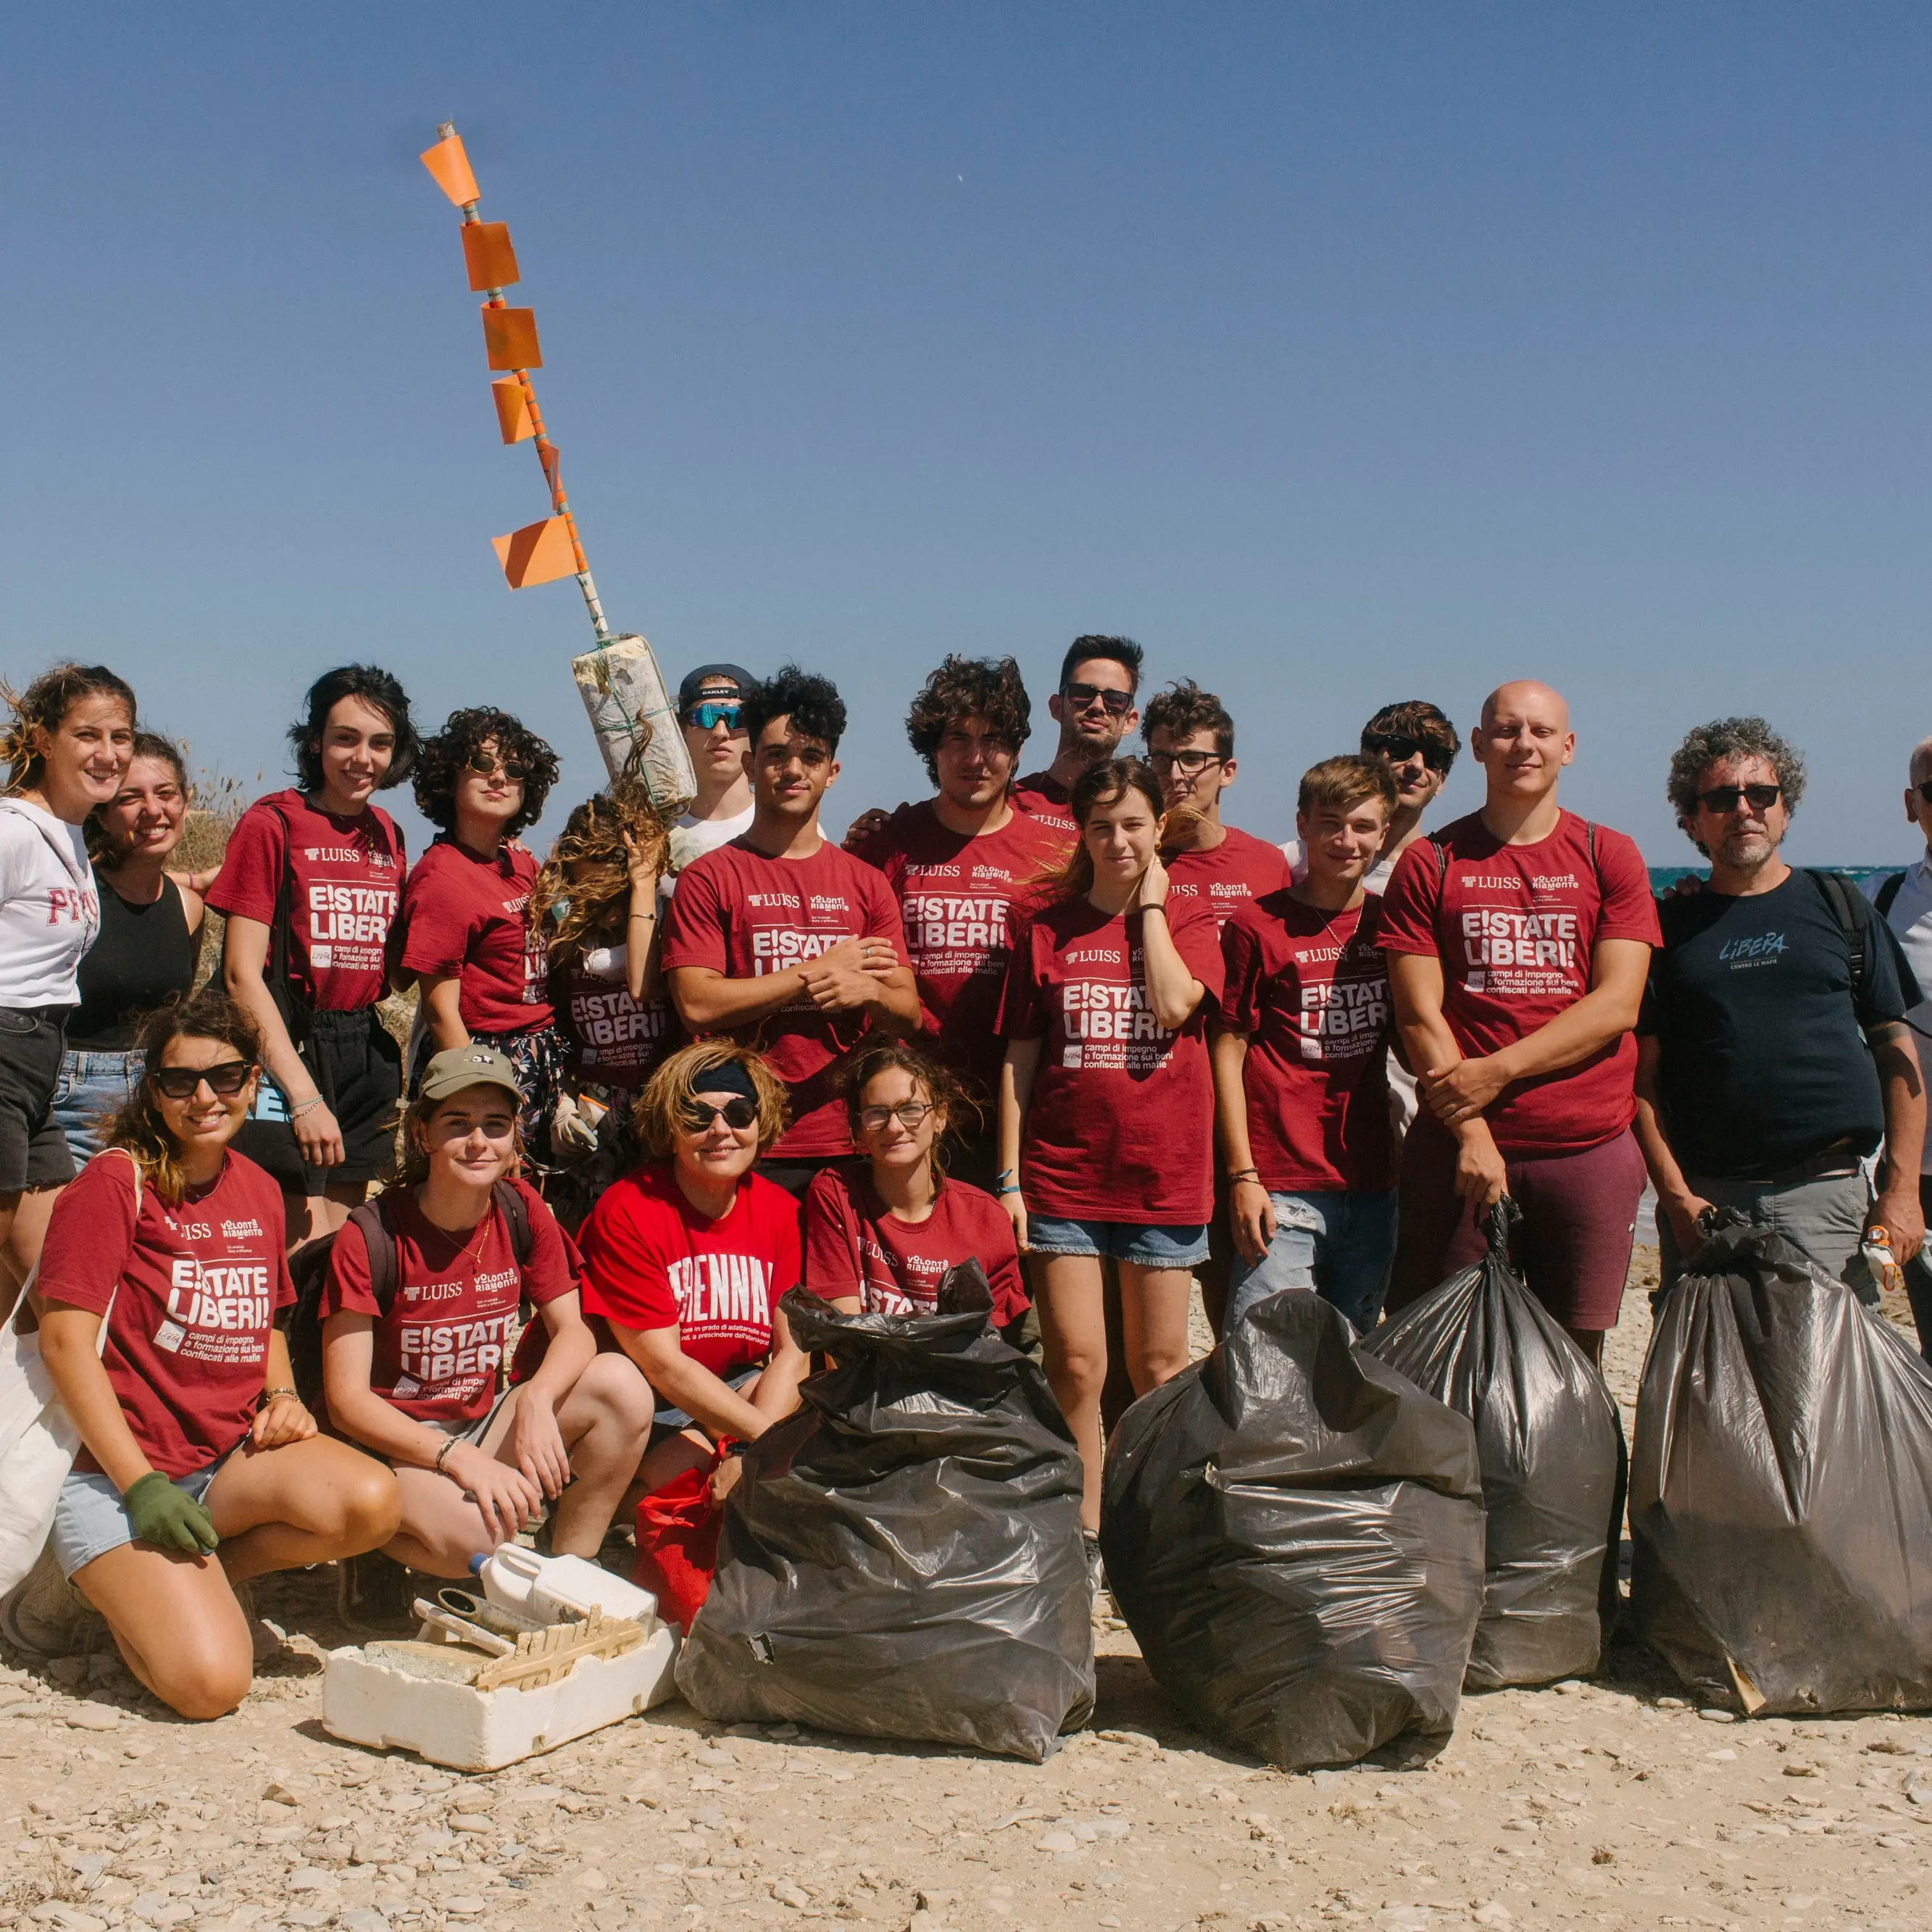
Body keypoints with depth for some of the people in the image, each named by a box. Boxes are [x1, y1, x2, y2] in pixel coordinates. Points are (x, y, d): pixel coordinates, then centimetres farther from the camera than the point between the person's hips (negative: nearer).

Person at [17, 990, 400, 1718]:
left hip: (234, 1457, 6)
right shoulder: (116, 1181, -8)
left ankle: (196, 1579, 0)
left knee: (370, 1504, -26)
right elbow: (66, 1340, -13)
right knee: (211, 1683, -23)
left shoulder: (259, 1191, 11)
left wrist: (281, 1395, 2)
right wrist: (142, 1487, -18)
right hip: (121, 1468, -5)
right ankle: (95, 1580, 8)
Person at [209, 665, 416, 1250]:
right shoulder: (272, 824, -6)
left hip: (366, 1055, 6)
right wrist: (303, 1093, -17)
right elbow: (242, 973, -11)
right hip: (288, 1050, -6)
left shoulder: (387, 835, 12)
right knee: (309, 1253, -9)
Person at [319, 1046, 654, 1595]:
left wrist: (537, 1399, -25)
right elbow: (346, 1401, -18)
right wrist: (458, 1458, -31)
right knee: (471, 1532, -36)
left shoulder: (521, 1210, -3)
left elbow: (573, 1330, -1)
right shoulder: (371, 1236, -17)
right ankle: (387, 1554, 1)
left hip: (484, 1424, 5)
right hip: (391, 1443, -5)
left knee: (621, 1387, -19)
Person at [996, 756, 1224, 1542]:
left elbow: (1174, 1004, -17)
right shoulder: (1047, 931, 6)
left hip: (1164, 1174, 0)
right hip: (1063, 1175, 0)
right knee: (1076, 1366, -3)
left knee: (1159, 1369, 7)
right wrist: (1009, 1178, -1)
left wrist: (1150, 903, -5)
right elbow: (1019, 1060, 5)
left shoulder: (1189, 923, 5)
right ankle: (1083, 1531, 10)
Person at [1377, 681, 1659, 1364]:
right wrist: (1471, 1133, -11)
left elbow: (1617, 1005, -2)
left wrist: (1497, 1070, -11)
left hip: (1589, 1149, 1)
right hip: (1458, 1147, -1)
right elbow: (1419, 1015, -1)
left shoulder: (1610, 858, 8)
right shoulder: (1429, 863, 6)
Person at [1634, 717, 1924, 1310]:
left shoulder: (1839, 907, 11)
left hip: (1826, 1194, 0)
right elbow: (1644, 1075, 4)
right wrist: (1676, 1196, -7)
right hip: (1705, 1200, 0)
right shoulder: (1671, 927, 9)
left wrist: (1902, 1190, -1)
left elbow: (1898, 1052, 8)